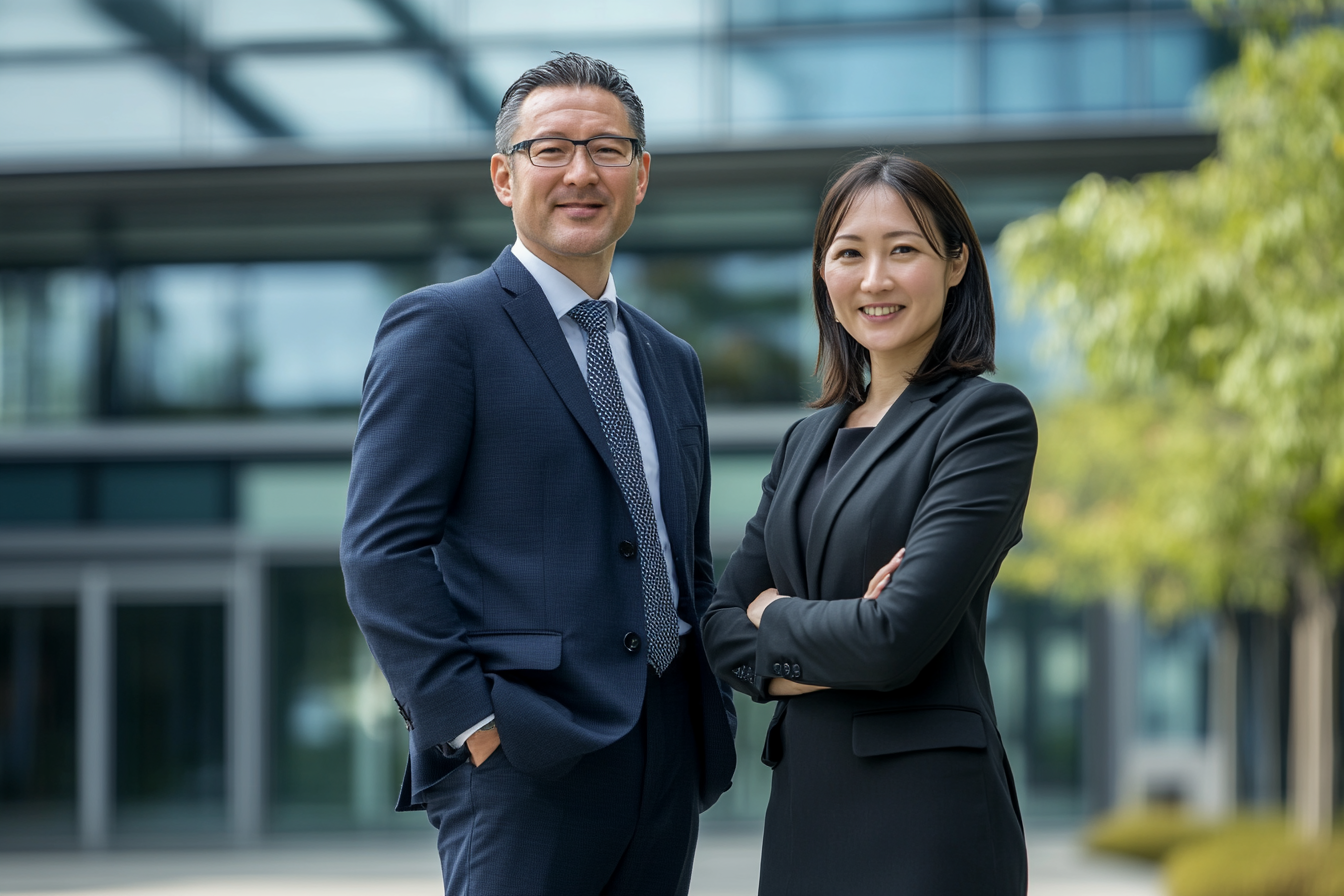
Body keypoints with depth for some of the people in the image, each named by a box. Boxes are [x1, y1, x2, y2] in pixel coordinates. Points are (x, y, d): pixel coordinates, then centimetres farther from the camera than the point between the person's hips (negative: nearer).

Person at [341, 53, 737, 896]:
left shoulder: (671, 362, 20)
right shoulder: (441, 326, -2)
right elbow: (382, 550, -9)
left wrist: (714, 717, 11)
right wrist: (470, 721, -16)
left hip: (668, 758, 7)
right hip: (522, 760, -7)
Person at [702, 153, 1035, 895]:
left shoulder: (989, 418, -7)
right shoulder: (807, 442, 14)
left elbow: (898, 637, -17)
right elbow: (722, 627, 7)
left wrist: (774, 614, 1)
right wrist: (826, 657, -12)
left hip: (925, 813, -6)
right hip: (803, 806, 6)